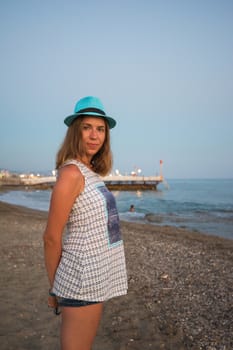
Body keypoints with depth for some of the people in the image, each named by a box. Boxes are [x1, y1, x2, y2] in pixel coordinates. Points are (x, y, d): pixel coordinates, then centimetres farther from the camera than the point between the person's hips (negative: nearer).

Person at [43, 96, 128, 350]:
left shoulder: (90, 172, 7)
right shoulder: (71, 173, -18)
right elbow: (52, 237, -16)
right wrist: (55, 289, -4)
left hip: (96, 277, 8)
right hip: (83, 279, -8)